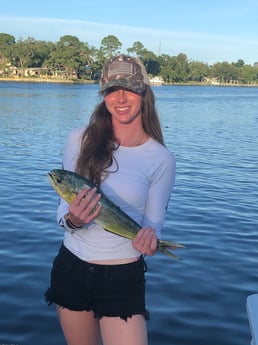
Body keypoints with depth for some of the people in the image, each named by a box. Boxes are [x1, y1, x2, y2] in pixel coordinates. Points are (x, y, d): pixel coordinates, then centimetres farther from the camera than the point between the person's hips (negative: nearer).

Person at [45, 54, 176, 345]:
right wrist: (71, 220, -24)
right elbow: (63, 208, -2)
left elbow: (153, 222, -2)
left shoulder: (161, 158, -7)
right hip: (70, 269, 2)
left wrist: (148, 237, -24)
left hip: (124, 277, -2)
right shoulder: (79, 140, -5)